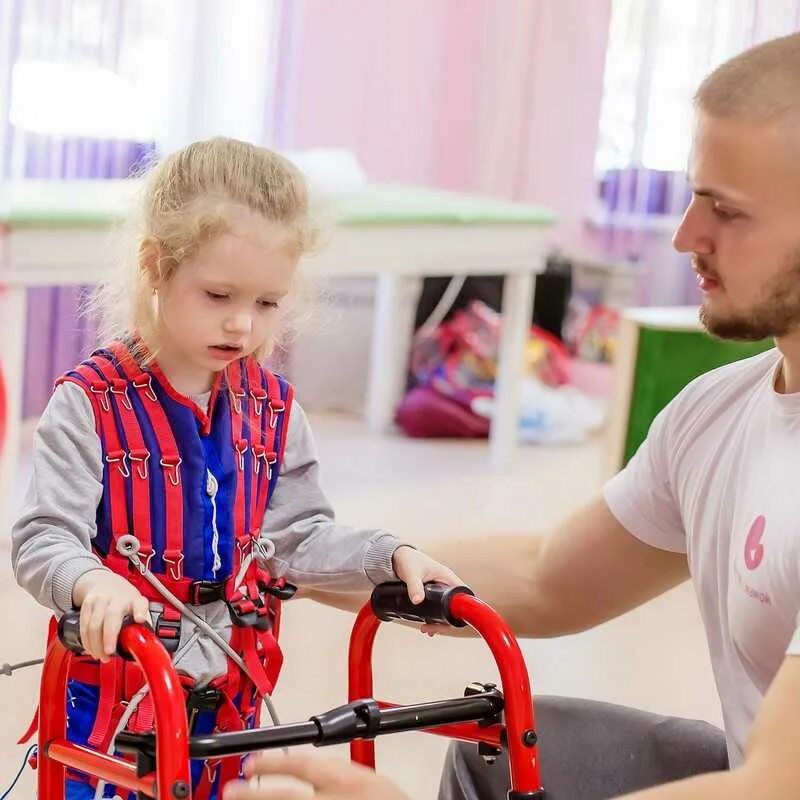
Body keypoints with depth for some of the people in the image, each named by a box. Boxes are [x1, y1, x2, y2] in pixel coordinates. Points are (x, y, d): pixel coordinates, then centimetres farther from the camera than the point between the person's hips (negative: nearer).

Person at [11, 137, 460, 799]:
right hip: (111, 692, -4)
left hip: (230, 696, 4)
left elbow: (300, 536, 5)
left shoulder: (274, 410, 3)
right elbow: (43, 539, -17)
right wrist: (94, 583, -37)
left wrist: (390, 558, -9)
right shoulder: (91, 402, -13)